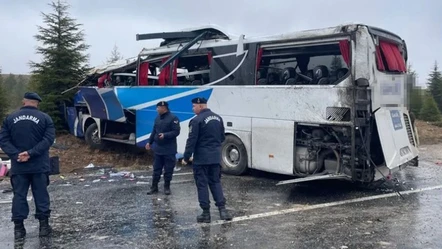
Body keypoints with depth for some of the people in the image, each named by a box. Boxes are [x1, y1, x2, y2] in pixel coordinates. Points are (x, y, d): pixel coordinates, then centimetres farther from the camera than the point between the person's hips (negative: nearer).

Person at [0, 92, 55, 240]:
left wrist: (16, 155, -11)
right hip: (39, 165, -1)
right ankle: (44, 224, 9)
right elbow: (48, 139, -11)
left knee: (19, 195, 7)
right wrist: (31, 153, -14)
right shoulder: (45, 118, -1)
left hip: (18, 166, 1)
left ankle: (18, 227, 9)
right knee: (41, 195, 6)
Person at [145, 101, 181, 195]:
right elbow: (154, 131, 17)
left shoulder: (173, 118, -12)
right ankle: (154, 187, 19)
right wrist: (149, 142, 15)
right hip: (158, 148, 6)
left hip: (169, 150, -6)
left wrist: (165, 135, -27)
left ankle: (167, 187, 17)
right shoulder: (157, 118, 10)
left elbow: (176, 132, -17)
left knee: (168, 169, 4)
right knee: (156, 169, 11)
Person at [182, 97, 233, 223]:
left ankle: (206, 213, 7)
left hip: (201, 158, -6)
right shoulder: (218, 118, 10)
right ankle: (222, 209, 6)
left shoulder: (197, 120, -14)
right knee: (216, 182, 14)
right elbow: (222, 137, 16)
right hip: (216, 157, 6)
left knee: (202, 184, 3)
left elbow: (191, 141, -15)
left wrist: (186, 157, -7)